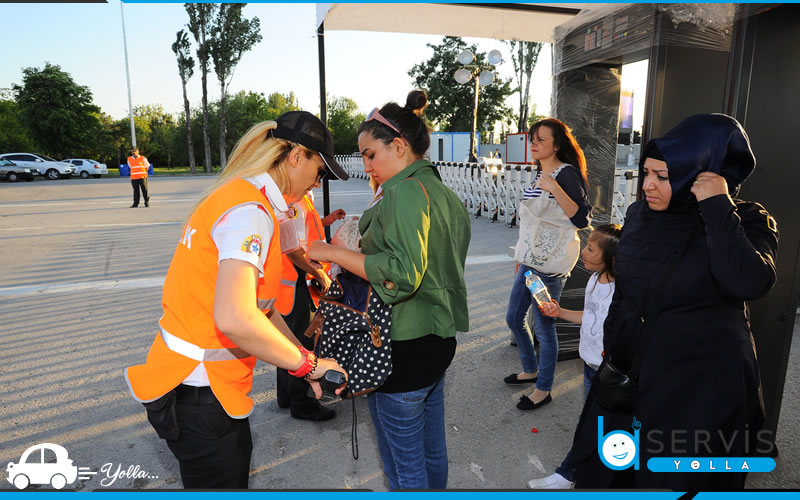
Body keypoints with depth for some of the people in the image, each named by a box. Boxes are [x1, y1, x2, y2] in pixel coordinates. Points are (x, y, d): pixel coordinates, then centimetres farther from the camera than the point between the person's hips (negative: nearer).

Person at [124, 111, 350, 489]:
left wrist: (306, 365, 7)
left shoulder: (243, 196, 9)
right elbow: (235, 319, -35)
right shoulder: (250, 210, -22)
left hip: (212, 382, 9)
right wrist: (307, 364, -20)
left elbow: (258, 306, 9)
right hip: (199, 396, -9)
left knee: (235, 468, 24)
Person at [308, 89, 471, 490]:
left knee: (404, 464, 9)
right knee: (432, 449, 24)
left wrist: (335, 253, -21)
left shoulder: (406, 191, -18)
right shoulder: (443, 192, 11)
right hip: (440, 338, 10)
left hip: (404, 348, -10)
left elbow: (402, 273, -29)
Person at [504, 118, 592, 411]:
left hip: (550, 265, -9)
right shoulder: (540, 173, 13)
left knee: (543, 326, 0)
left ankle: (543, 390, 18)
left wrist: (555, 188, -31)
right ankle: (531, 370, 38)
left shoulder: (566, 174, -13)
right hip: (530, 261, 9)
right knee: (513, 318, 17)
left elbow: (582, 219, -23)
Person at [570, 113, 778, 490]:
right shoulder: (640, 215, 0)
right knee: (601, 472, 17)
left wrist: (719, 207, -27)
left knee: (678, 480, 11)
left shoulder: (746, 222, -12)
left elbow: (748, 284, -33)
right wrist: (611, 342, 17)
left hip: (703, 384, -5)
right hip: (630, 372, 5)